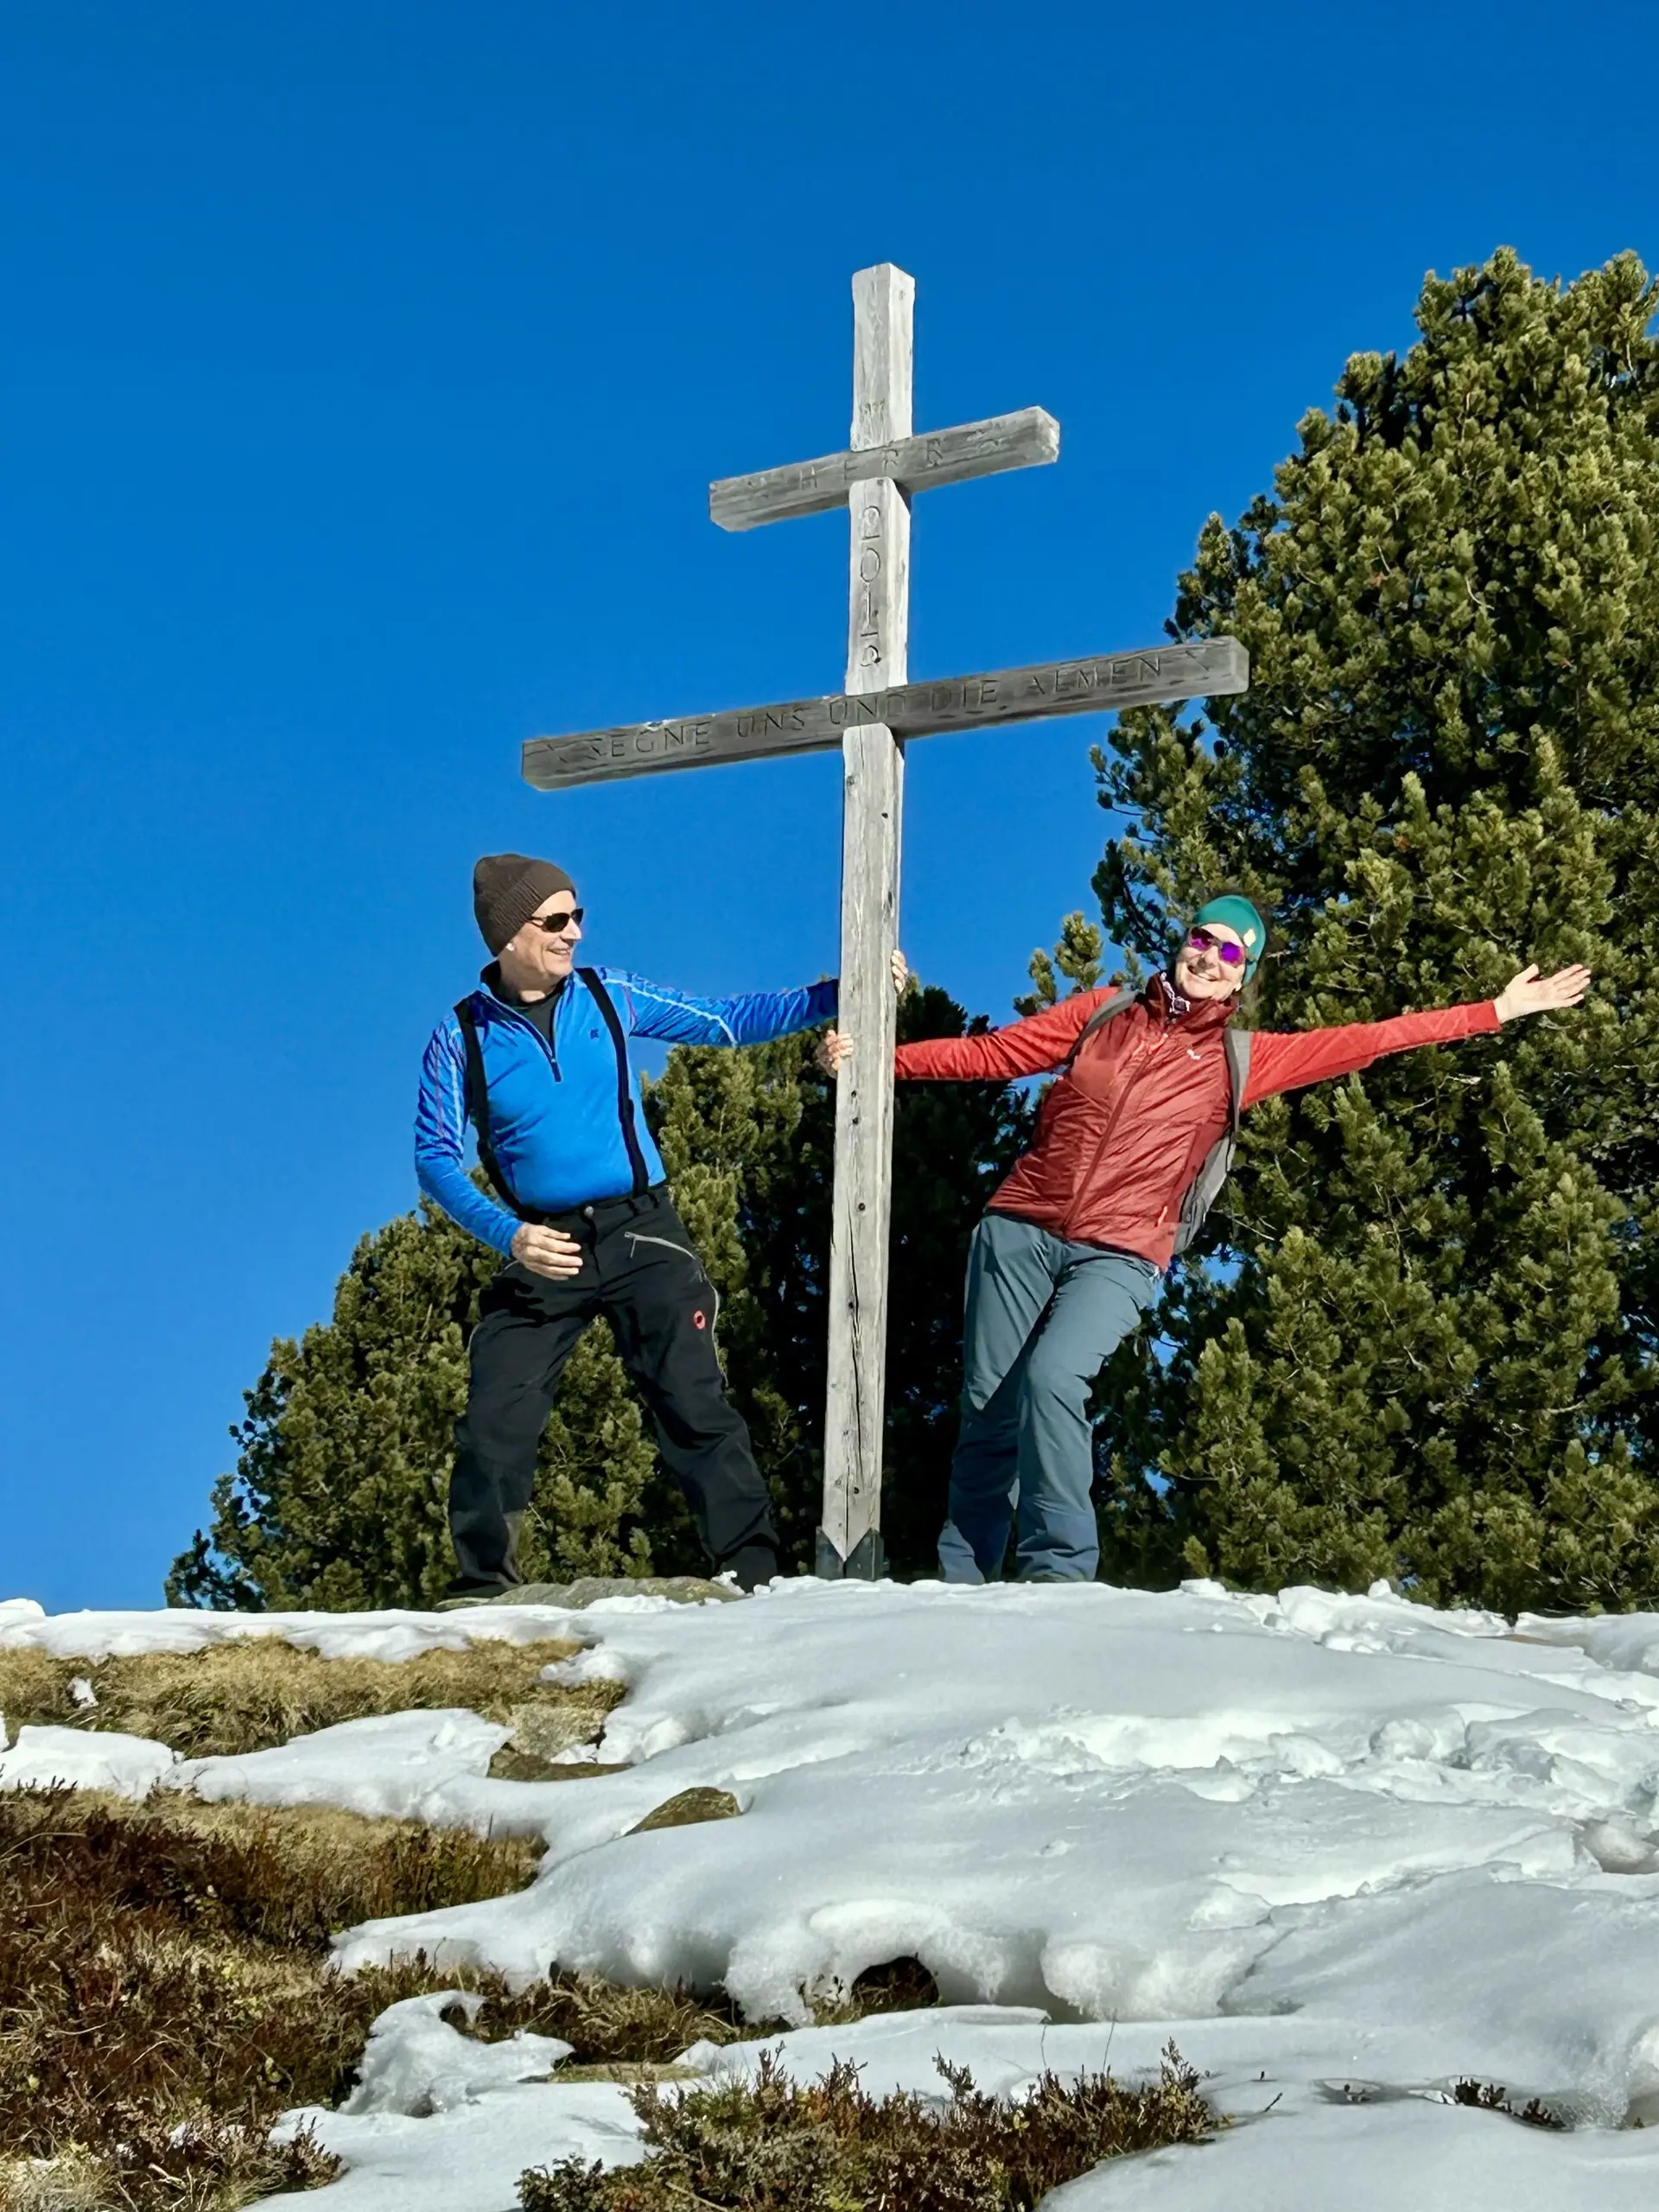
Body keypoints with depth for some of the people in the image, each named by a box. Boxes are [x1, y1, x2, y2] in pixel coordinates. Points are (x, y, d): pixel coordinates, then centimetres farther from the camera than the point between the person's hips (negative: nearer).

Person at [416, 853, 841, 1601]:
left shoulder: (607, 997, 4)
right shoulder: (461, 1039, -1)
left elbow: (727, 1021, 9)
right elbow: (435, 1157, -4)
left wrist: (835, 996, 1)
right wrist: (511, 1237, -18)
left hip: (641, 1235, 0)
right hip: (541, 1252, 0)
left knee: (694, 1408, -8)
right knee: (493, 1428, -3)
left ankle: (752, 1571, -4)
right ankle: (483, 1585, 13)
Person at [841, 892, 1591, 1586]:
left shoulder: (1241, 1060, 11)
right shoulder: (1103, 1014, 14)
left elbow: (1364, 1041, 12)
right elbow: (992, 1053, 16)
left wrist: (1498, 1010, 13)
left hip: (1118, 1259, -2)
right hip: (1021, 1232, 2)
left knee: (1053, 1380, -26)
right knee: (989, 1409, 1)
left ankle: (1057, 1570, -19)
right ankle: (962, 1580, 10)